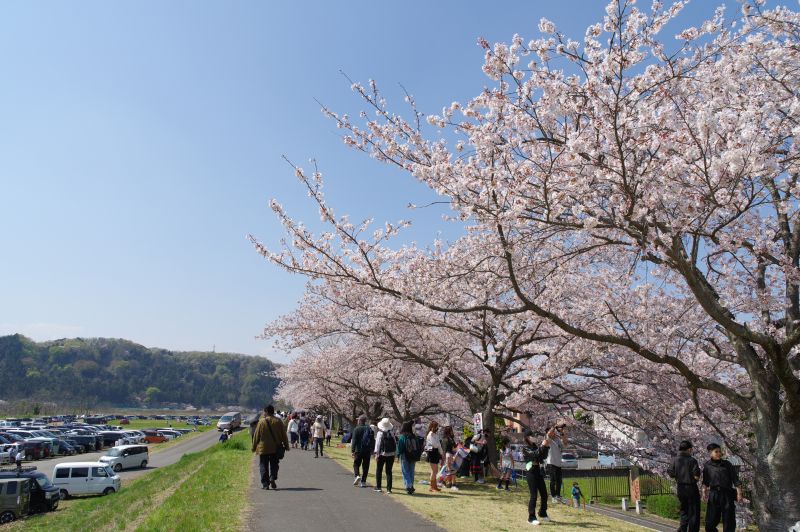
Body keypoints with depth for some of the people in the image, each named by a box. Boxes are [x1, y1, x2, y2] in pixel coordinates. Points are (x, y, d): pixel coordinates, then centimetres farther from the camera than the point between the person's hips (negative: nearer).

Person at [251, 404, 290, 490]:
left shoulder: (261, 422, -7)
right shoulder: (278, 421, -1)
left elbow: (256, 435, -3)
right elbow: (283, 435, 3)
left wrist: (254, 447, 7)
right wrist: (286, 446, 11)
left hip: (263, 448, -2)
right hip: (275, 448, 2)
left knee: (264, 466, 8)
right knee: (274, 464, 14)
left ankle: (265, 484, 4)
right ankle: (272, 478, -7)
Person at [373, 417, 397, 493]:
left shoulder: (380, 433, -8)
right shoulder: (391, 433, 1)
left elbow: (378, 444, -9)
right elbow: (395, 444, 1)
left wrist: (376, 454, -6)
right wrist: (394, 453, 7)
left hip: (382, 454, -2)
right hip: (391, 455, 2)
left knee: (379, 470, 13)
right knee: (389, 471, 8)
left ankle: (378, 487, 17)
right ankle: (389, 489, 6)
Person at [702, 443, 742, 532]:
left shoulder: (727, 464, 3)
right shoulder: (707, 466, 5)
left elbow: (735, 479, 0)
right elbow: (705, 481, 11)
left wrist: (739, 493, -8)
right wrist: (704, 491, -1)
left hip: (727, 495, -1)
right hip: (714, 495, 1)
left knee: (729, 522, 3)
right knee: (710, 522, 1)